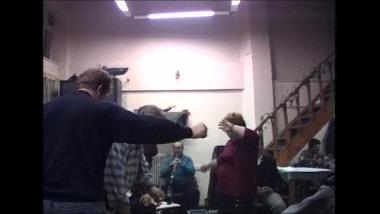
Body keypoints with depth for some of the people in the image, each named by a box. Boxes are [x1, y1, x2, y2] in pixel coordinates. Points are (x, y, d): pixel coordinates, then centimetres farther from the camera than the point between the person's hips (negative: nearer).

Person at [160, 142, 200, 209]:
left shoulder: (187, 159, 8)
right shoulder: (168, 160, 12)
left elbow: (192, 172, -7)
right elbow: (162, 175, 1)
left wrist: (181, 164, -19)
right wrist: (170, 166, -14)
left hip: (186, 185, -1)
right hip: (172, 187, 1)